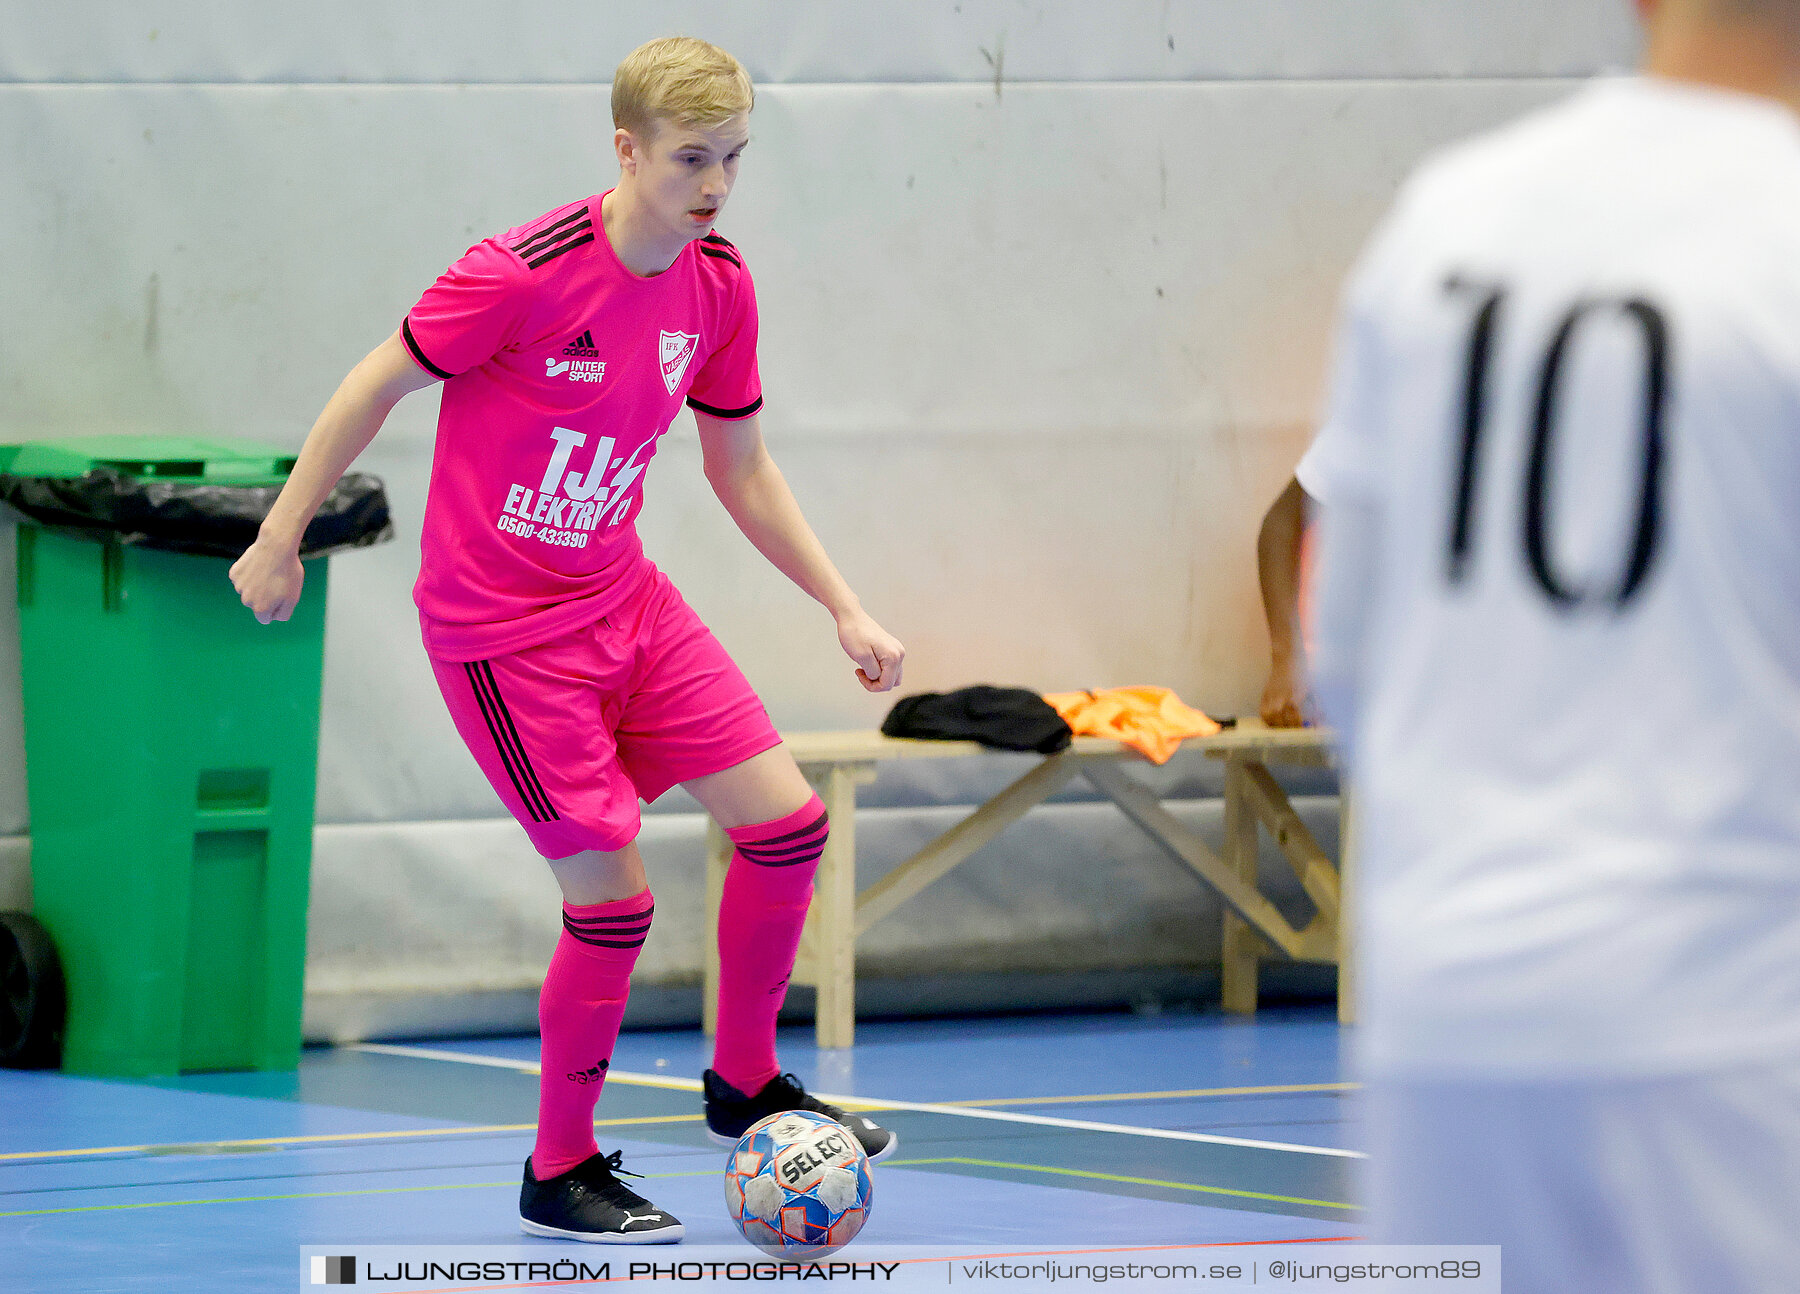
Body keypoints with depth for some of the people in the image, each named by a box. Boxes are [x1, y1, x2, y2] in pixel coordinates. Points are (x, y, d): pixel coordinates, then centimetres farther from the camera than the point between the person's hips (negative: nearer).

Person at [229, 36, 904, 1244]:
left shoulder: (720, 285, -2)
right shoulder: (526, 274, -23)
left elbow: (740, 466, 12)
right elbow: (379, 383, -11)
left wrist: (845, 607, 8)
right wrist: (279, 539, -7)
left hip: (622, 597, 7)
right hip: (502, 627, -7)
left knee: (788, 819, 0)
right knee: (614, 892, -9)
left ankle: (746, 1082, 23)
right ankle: (560, 1172, 10)